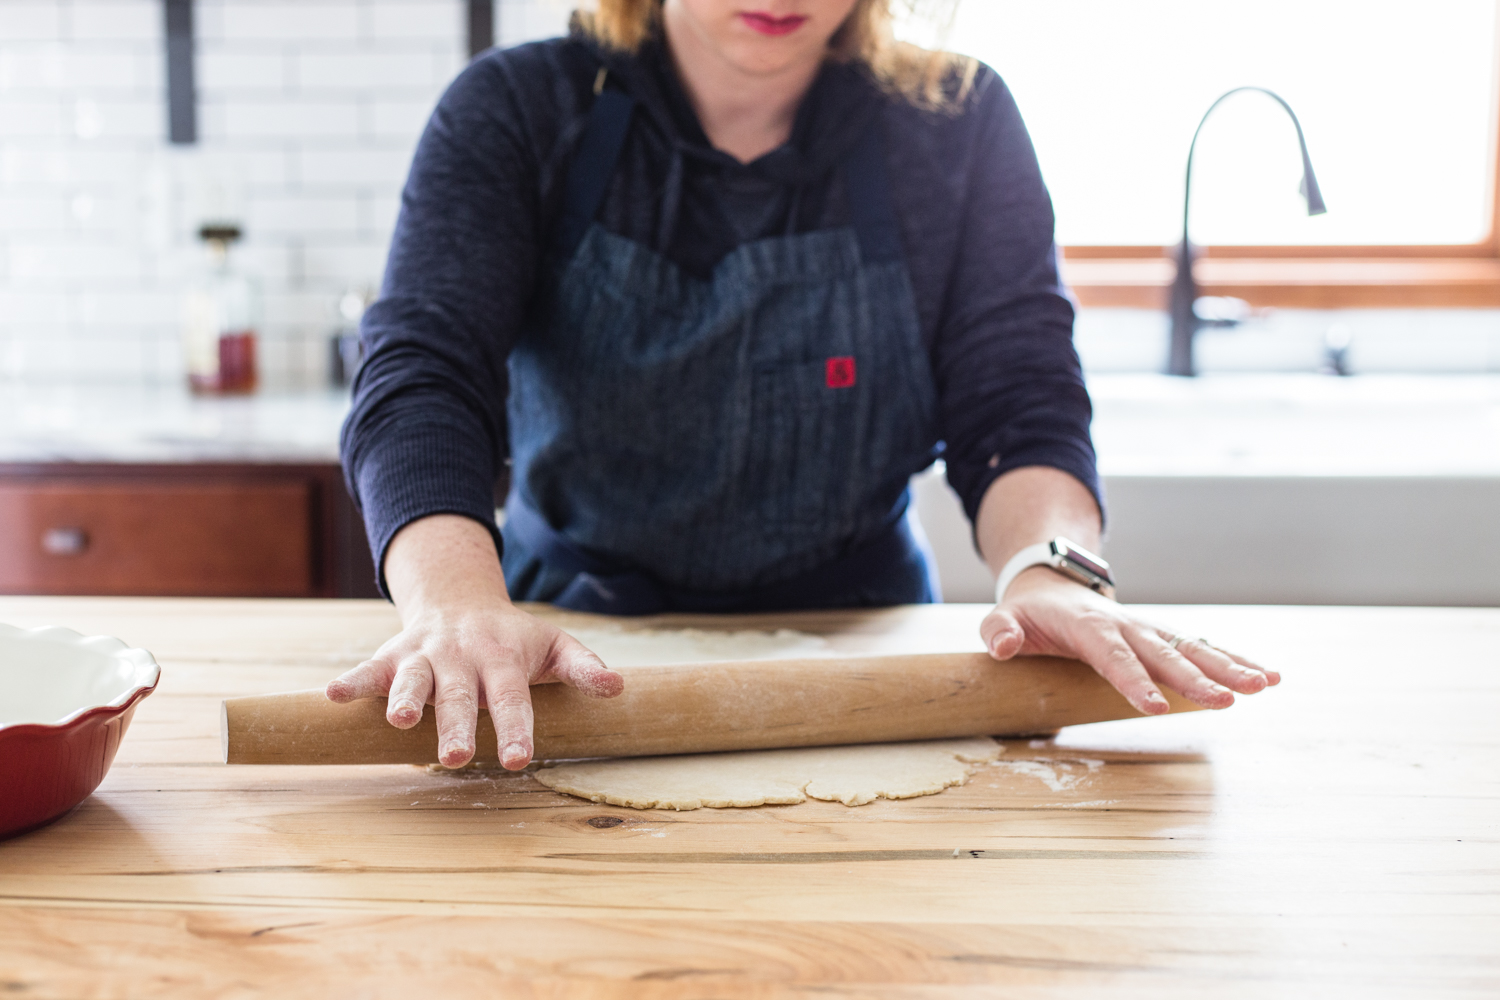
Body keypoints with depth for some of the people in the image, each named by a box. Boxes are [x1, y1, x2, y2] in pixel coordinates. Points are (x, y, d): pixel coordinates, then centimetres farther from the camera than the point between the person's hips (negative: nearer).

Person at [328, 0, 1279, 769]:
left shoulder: (958, 122, -1)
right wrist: (459, 605, -41)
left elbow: (1019, 403, -7)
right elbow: (420, 385, -19)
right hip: (573, 658, 0)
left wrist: (1050, 571, -31)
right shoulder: (515, 112, -5)